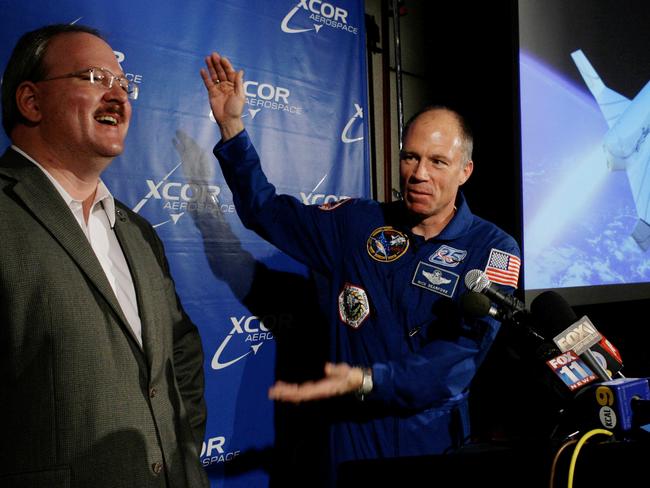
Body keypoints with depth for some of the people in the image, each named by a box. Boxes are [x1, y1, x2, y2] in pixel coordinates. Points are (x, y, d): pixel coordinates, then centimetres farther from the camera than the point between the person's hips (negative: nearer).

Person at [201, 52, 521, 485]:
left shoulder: (494, 250, -8)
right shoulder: (357, 223, 3)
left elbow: (459, 358, -19)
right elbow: (265, 209, 12)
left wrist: (365, 380, -31)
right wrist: (232, 125, 3)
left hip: (440, 446, -2)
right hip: (353, 444, 2)